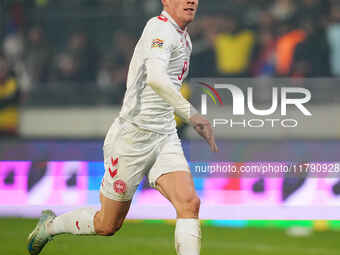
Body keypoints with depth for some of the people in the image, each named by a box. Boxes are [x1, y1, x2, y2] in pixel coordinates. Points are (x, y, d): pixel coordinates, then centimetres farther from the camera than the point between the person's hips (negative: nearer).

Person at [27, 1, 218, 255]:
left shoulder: (183, 37, 13)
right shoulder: (161, 28, -18)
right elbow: (155, 78, -37)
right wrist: (190, 112, -45)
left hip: (165, 139, 8)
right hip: (132, 136, -8)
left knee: (189, 203, -18)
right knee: (108, 224, 8)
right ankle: (50, 225, 36)